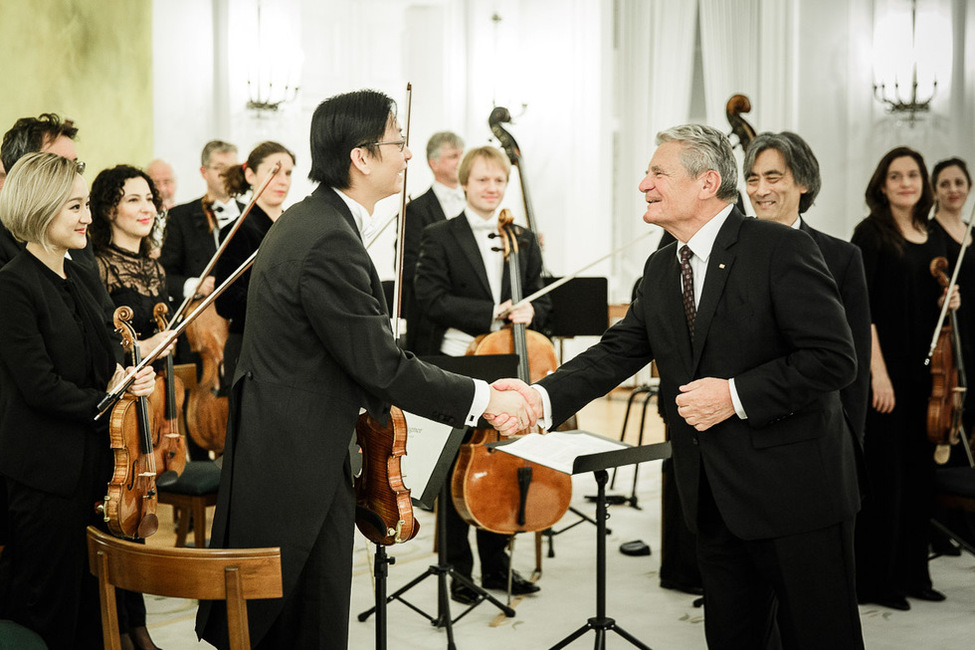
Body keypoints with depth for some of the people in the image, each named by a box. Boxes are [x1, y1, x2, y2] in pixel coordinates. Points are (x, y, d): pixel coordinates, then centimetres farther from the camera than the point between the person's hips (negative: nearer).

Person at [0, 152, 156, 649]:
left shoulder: (71, 276, 12)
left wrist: (121, 375, -1)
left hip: (88, 460, 8)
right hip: (43, 469, -8)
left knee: (89, 592, 14)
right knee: (45, 606, 3)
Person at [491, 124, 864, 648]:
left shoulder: (781, 249, -14)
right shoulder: (660, 269, 10)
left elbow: (834, 358, -18)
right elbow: (618, 351, 4)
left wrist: (736, 395, -22)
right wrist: (543, 398, -12)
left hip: (795, 488, -7)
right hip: (713, 496, 7)